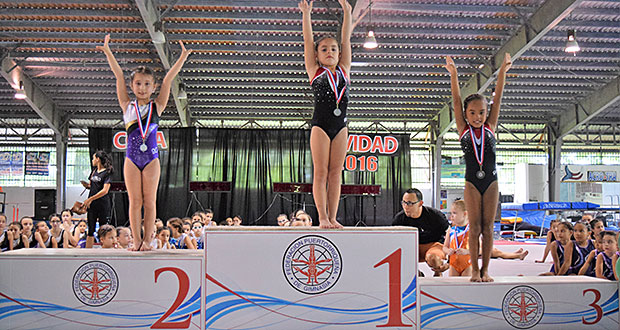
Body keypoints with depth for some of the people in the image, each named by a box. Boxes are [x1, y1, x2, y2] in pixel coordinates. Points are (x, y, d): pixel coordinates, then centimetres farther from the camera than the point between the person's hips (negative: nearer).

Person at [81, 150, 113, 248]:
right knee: (90, 230, 7)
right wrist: (86, 185, -2)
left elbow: (105, 191, -14)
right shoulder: (94, 171, 14)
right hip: (92, 205, 7)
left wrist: (90, 199, -13)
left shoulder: (107, 172, -7)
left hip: (103, 204, -7)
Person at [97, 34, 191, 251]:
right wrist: (107, 52, 2)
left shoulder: (157, 106, 6)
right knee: (135, 201, 2)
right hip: (132, 158, 0)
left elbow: (168, 80, -2)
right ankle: (136, 241, 6)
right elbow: (119, 75, 2)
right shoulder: (127, 106, 6)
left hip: (151, 158, 0)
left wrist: (182, 58, -7)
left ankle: (147, 240, 5)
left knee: (149, 201, 1)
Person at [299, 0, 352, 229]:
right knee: (320, 173, -3)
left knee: (335, 173, 4)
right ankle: (323, 218, -1)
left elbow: (346, 40, 11)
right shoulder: (315, 71, 5)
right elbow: (308, 40, 2)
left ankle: (332, 218, 6)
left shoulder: (344, 70, 12)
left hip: (340, 125, 3)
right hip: (320, 125, -3)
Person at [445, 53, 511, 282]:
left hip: (491, 181, 1)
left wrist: (503, 71, -4)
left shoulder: (490, 128, 6)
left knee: (488, 226, 3)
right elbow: (456, 100, -3)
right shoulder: (463, 130, 3)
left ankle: (485, 269, 10)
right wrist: (453, 74, -10)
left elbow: (497, 98, 1)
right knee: (474, 226, 0)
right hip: (472, 181, -1)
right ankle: (474, 270, 6)